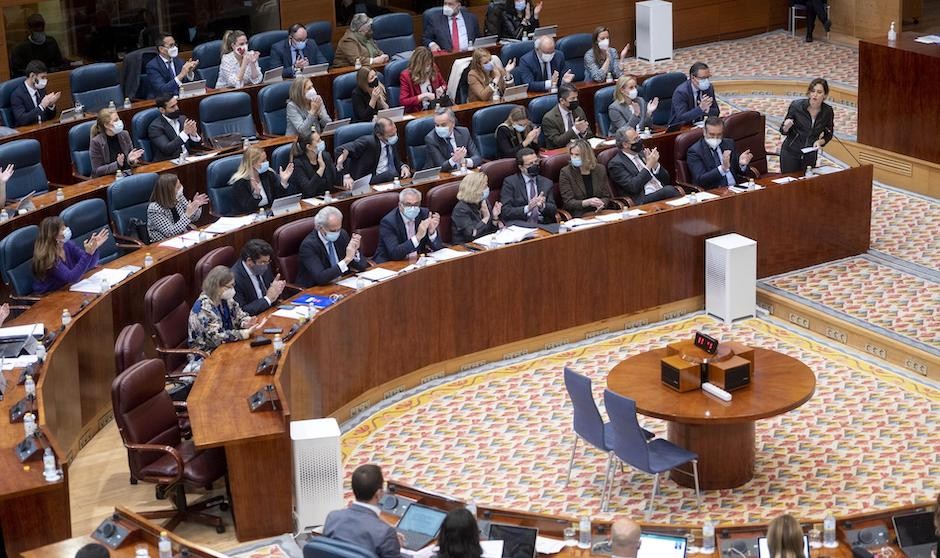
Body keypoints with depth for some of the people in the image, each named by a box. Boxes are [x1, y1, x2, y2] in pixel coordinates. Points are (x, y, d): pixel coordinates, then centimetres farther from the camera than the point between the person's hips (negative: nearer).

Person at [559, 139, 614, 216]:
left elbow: (606, 196, 12)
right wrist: (587, 202, -25)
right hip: (578, 215, -3)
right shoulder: (565, 172, -1)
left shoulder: (600, 169, 8)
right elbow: (568, 202, -7)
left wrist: (601, 204, -13)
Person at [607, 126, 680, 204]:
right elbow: (633, 187, -13)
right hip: (644, 200, -6)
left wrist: (655, 164, 1)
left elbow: (666, 180, 20)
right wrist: (648, 165, -10)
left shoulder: (642, 154, 21)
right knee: (669, 190, -33)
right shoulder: (616, 164, 2)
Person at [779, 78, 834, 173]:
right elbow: (783, 131, -3)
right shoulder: (796, 105, -14)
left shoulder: (827, 111, -8)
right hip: (791, 152, -2)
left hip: (810, 156, 2)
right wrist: (787, 127, -25)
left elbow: (828, 135, 7)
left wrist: (820, 142, -13)